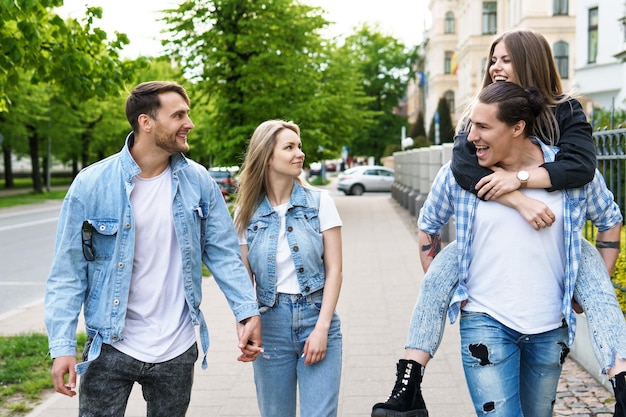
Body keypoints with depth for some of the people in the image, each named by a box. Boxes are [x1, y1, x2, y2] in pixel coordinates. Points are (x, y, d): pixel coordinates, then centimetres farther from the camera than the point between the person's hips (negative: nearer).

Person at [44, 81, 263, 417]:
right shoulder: (91, 184, -11)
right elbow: (68, 272, -8)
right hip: (110, 349, -2)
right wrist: (62, 346, -12)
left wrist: (247, 312, -10)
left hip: (177, 350, 3)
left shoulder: (198, 181, -4)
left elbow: (223, 253, 0)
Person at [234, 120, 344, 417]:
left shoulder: (319, 202, -2)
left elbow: (334, 270, -2)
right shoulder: (247, 212, 2)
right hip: (270, 325, 1)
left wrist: (321, 328, -9)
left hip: (317, 318, -1)